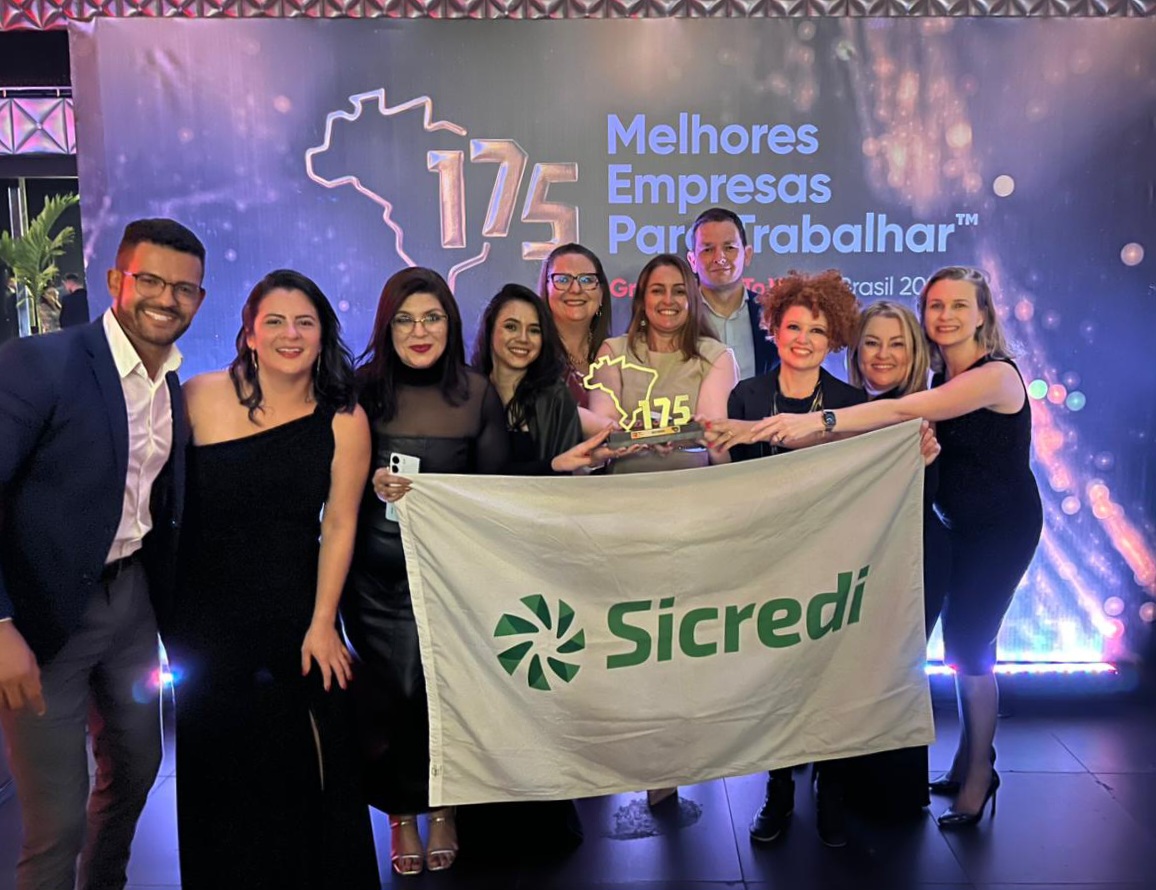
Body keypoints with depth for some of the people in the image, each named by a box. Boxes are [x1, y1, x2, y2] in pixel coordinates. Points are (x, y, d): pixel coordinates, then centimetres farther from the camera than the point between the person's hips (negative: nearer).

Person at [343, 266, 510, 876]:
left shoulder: (478, 393, -2)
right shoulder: (363, 389, -3)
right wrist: (373, 487, -18)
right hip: (376, 574, 0)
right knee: (388, 694, 5)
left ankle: (443, 808, 29)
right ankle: (400, 814, 27)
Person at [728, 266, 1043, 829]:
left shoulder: (997, 374, -21)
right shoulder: (942, 379, 6)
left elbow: (904, 410, -35)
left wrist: (820, 421, -43)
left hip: (1002, 528, -7)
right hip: (961, 525, 7)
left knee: (969, 645, -3)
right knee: (961, 641, 12)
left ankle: (978, 773, 15)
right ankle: (969, 758, 28)